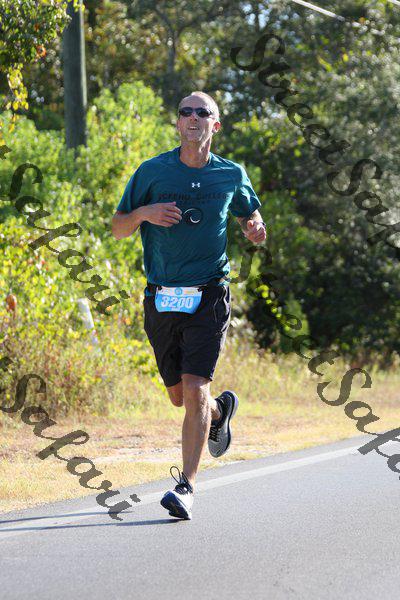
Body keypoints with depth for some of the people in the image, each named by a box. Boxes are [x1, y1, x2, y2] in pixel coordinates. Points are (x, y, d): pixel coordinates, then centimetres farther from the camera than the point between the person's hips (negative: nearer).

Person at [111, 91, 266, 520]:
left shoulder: (232, 175, 3)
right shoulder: (152, 172, 1)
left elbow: (249, 213, 21)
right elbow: (117, 229, 7)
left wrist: (254, 228, -3)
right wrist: (143, 213, -15)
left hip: (209, 297, -2)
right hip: (162, 299, 2)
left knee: (195, 388, -15)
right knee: (179, 396, 11)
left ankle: (187, 486, -13)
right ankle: (220, 410, 46)